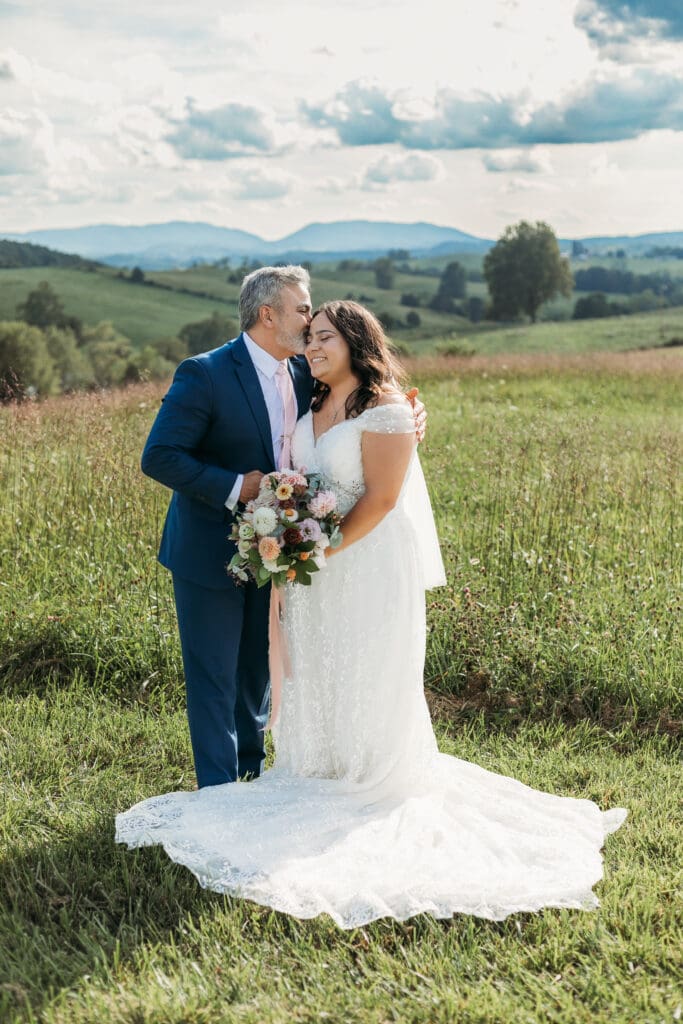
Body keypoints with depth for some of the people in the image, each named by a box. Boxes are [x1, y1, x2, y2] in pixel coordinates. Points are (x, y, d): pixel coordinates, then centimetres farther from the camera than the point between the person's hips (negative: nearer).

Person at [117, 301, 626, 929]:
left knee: (371, 680, 4)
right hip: (318, 570, 8)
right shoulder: (313, 409, 10)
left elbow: (380, 499, -18)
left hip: (370, 566, -8)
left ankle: (374, 785, 19)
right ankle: (324, 774, 30)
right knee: (316, 677, 14)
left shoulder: (384, 408, -14)